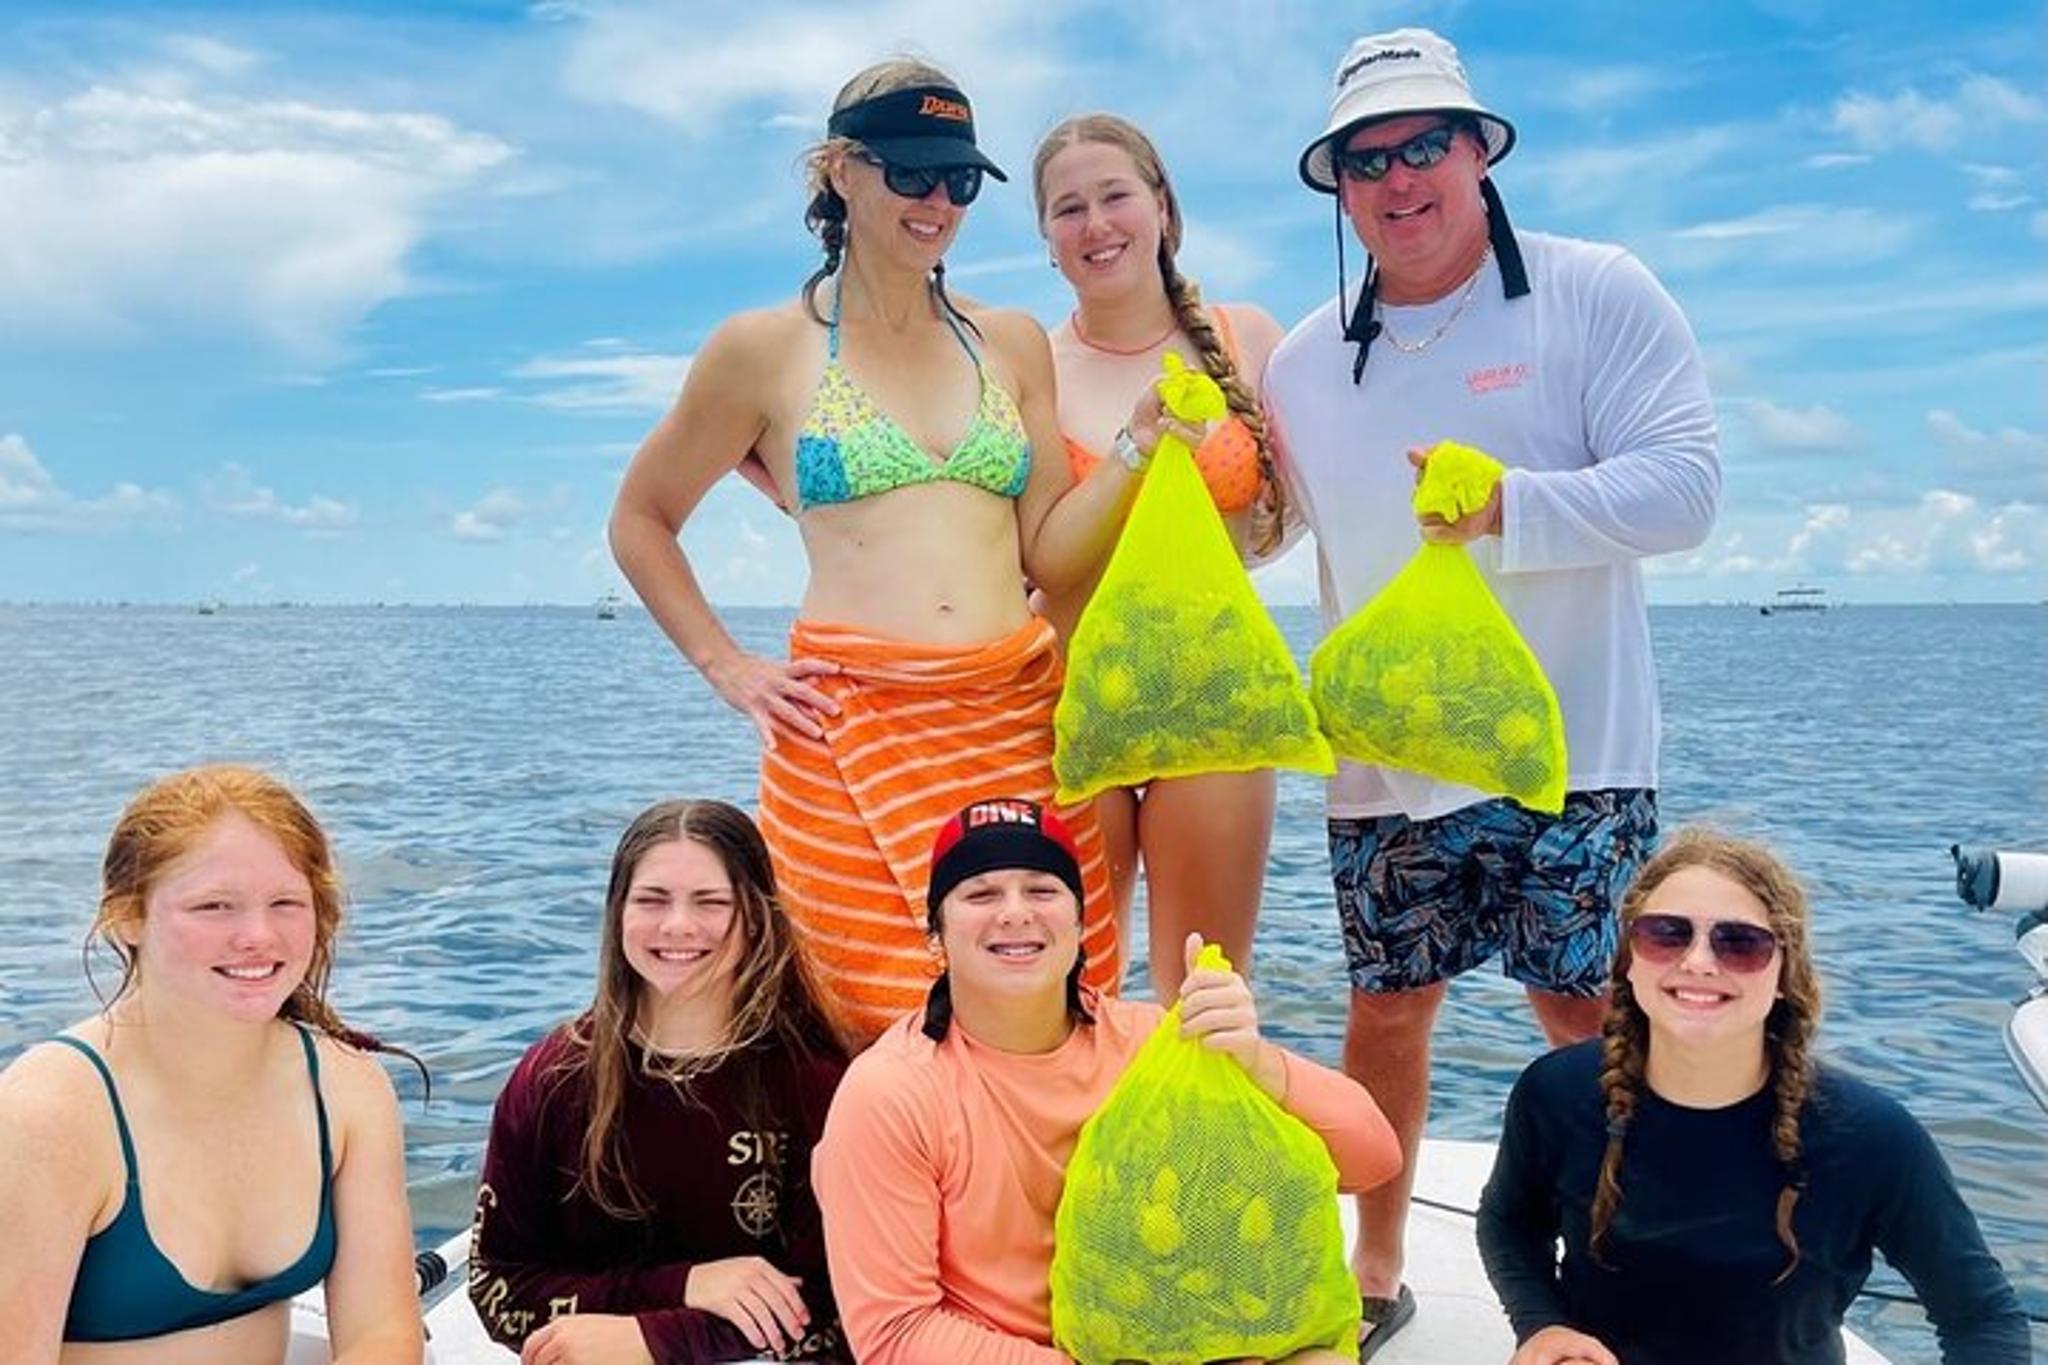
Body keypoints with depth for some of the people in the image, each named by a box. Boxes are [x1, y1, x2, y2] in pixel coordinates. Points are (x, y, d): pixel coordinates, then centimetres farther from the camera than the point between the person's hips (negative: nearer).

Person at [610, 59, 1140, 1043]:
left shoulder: (1011, 344, 15)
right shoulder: (765, 350, 5)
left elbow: (1049, 556, 12)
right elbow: (639, 522, 13)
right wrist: (727, 669, 3)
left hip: (1019, 725, 4)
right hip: (850, 737, -3)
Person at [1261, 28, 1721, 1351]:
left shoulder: (1598, 294, -3)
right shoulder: (1305, 359, 9)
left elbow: (1684, 484, -13)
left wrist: (1511, 506, -26)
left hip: (1568, 755, -3)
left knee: (1592, 1021, 3)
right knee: (1387, 1009, 11)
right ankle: (1377, 1266, 30)